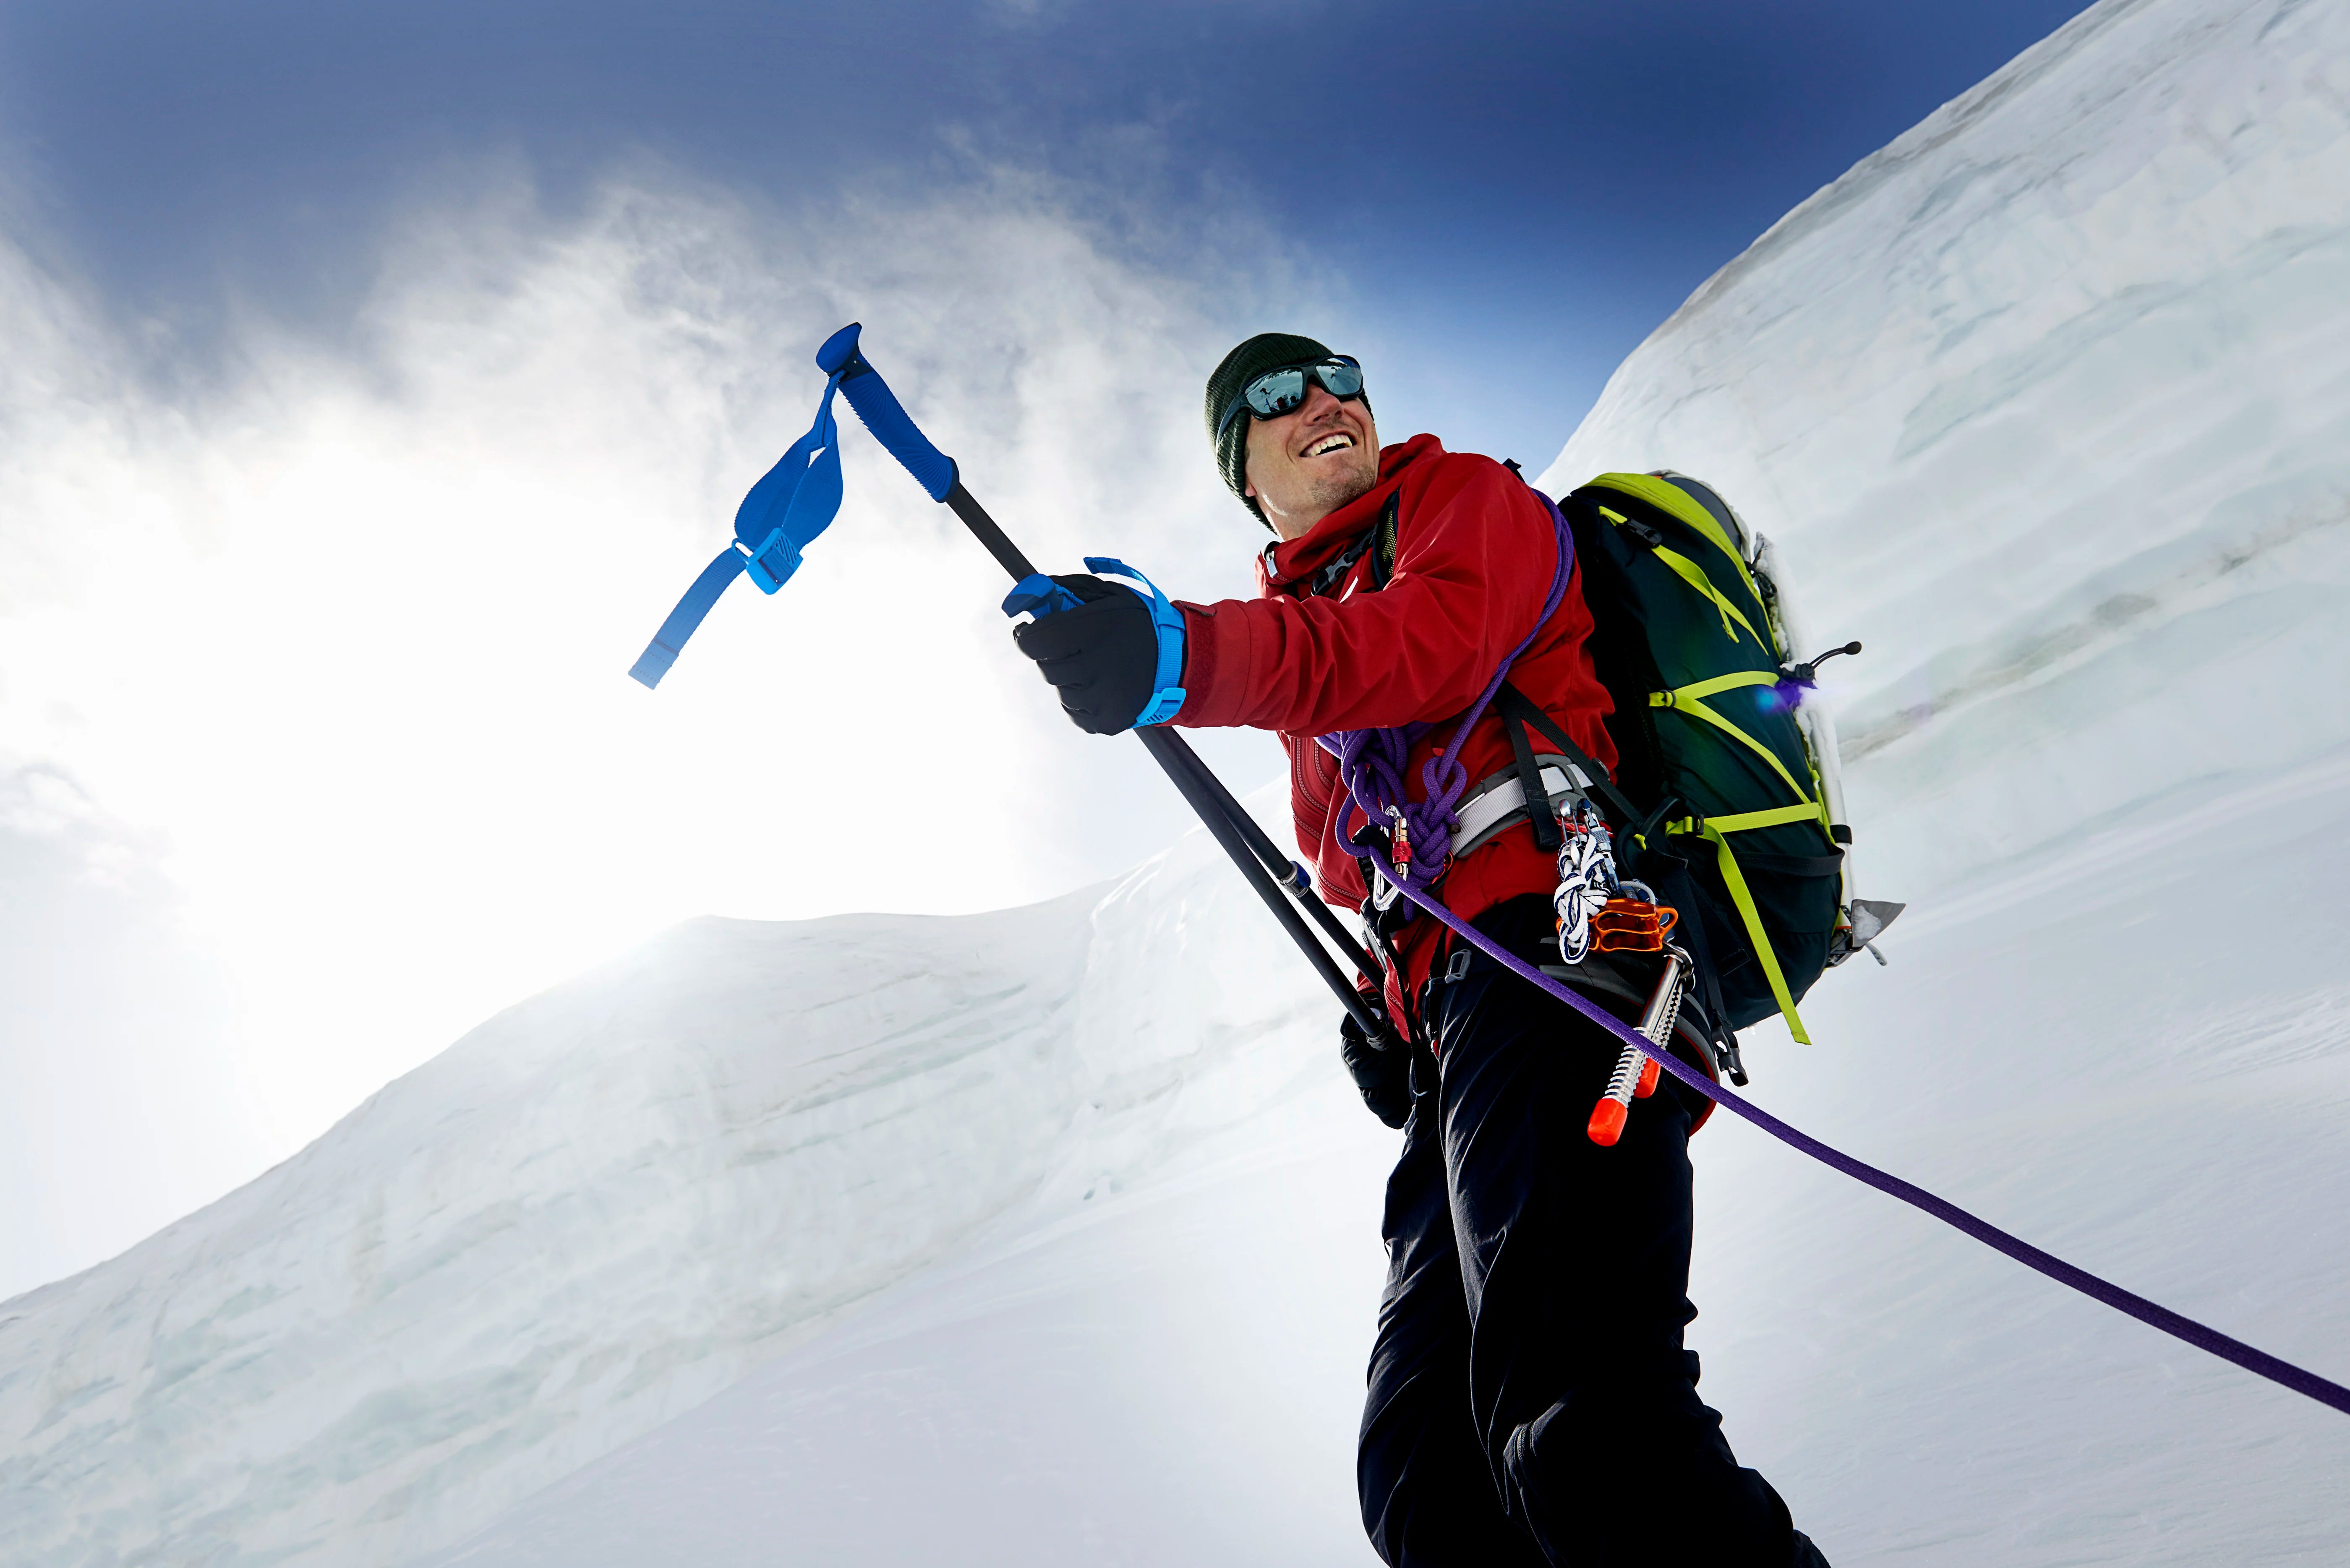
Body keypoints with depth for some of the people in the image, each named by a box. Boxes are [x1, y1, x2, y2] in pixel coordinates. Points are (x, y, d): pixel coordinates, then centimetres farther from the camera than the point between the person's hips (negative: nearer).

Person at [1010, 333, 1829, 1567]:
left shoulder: (1466, 497, 13)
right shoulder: (1318, 607, 34)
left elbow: (1429, 641, -13)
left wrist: (1187, 655, -29)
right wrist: (1392, 1006, 13)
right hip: (1450, 1020, 9)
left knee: (1582, 1431, -27)